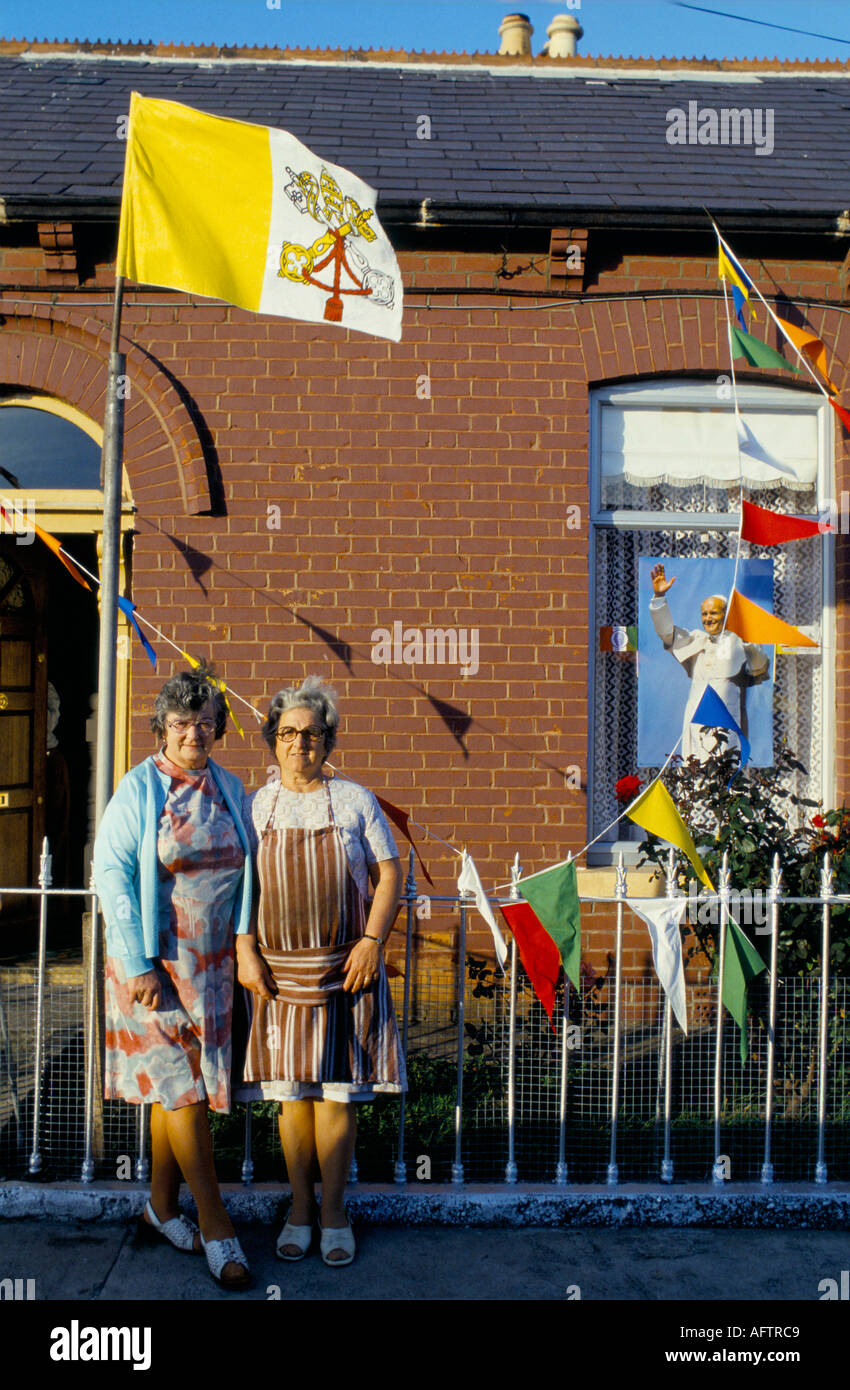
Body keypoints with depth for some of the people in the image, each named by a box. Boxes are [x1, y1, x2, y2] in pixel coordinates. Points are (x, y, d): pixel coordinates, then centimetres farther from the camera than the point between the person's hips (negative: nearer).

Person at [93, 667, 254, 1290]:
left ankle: (162, 1209, 28)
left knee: (180, 1086, 12)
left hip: (211, 962, 5)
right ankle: (216, 1226, 8)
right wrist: (137, 964, -15)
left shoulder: (231, 789, 7)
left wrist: (243, 950, 9)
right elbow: (113, 874, -11)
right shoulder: (139, 788, -8)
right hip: (154, 963, -4)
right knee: (180, 1083, -3)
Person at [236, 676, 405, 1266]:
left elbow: (389, 873, 2)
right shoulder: (255, 806, 6)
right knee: (292, 1091, 6)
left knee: (337, 1090, 2)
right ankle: (300, 1208, 22)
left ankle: (334, 1211, 16)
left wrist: (372, 940, -10)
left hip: (345, 967, -1)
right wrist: (244, 952, -6)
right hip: (277, 970, 1)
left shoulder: (355, 800, 2)